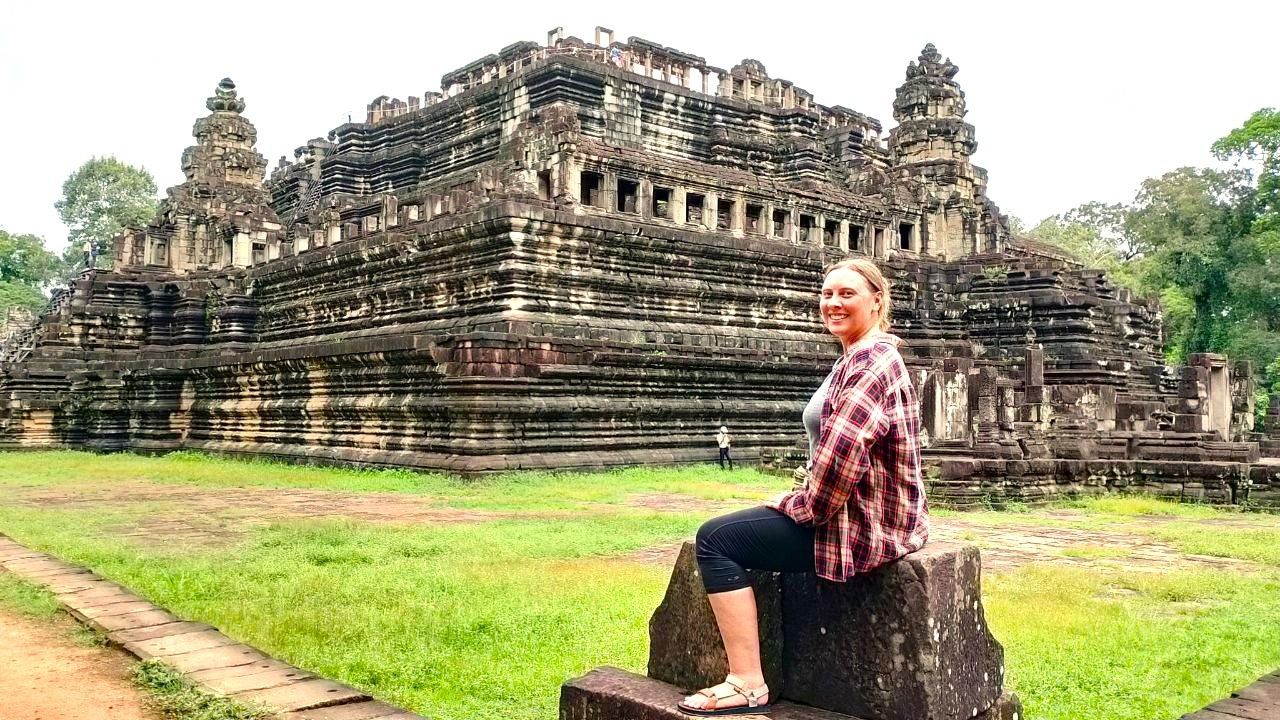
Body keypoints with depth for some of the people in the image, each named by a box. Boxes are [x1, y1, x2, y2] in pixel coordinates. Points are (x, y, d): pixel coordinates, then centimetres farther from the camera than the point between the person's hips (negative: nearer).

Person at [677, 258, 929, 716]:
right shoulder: (858, 359, 16)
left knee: (716, 538, -12)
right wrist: (803, 499, 9)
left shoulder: (869, 361, -18)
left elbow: (840, 456, -28)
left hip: (864, 524, -11)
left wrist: (799, 506, -12)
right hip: (856, 510, 11)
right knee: (735, 527, 25)